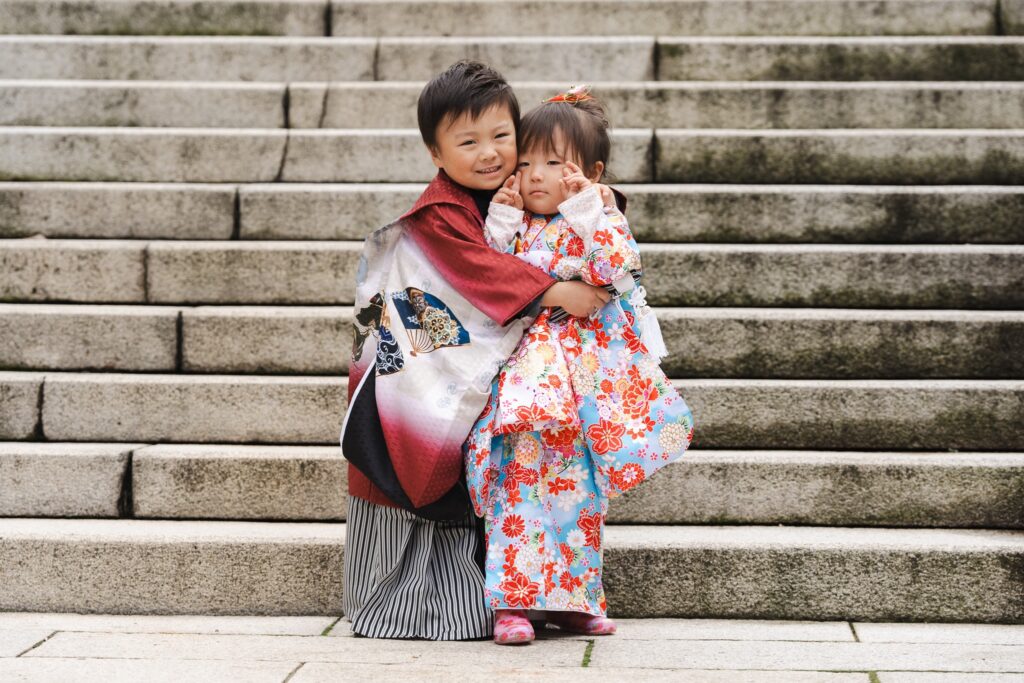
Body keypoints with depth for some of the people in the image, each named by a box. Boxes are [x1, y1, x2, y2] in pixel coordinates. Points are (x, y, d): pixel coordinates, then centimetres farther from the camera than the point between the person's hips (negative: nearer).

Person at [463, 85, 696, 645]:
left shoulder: (602, 220, 5)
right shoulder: (514, 224, 9)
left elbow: (616, 270, -13)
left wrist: (584, 209, -15)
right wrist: (502, 220, -4)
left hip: (588, 373, 0)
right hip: (525, 368, 0)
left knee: (581, 488, 7)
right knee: (520, 478, -10)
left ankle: (573, 598, 19)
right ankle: (514, 599, -8)